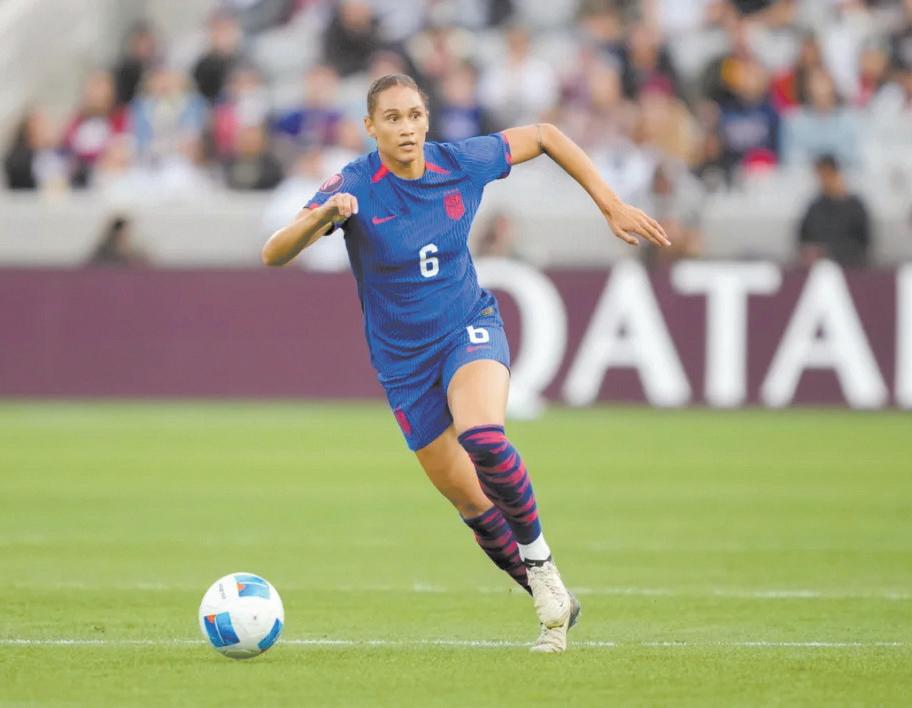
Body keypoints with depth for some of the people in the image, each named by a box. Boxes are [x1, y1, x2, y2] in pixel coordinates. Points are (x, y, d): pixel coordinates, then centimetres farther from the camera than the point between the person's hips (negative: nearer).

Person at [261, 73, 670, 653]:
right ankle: (552, 604, 24)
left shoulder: (463, 163, -12)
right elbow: (274, 255, -28)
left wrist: (612, 206, 2)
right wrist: (322, 217, -48)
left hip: (470, 328, -1)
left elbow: (545, 136, 6)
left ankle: (539, 558, -10)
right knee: (469, 500, 4)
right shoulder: (354, 187, -18)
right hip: (404, 360, 1)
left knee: (483, 437, -32)